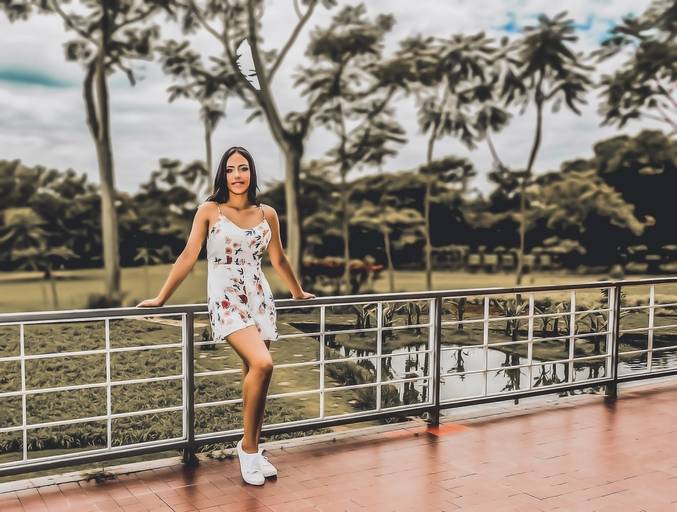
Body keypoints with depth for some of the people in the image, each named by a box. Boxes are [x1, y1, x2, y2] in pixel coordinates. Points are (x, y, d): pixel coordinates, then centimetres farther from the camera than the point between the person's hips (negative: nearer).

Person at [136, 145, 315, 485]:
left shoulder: (267, 214, 8)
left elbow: (278, 260, 20)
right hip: (225, 300, -4)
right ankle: (248, 447, -8)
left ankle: (253, 451, 18)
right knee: (262, 365, -24)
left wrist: (298, 292, 30)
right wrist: (160, 298, -1)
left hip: (260, 299, 4)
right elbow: (188, 256, 0)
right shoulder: (209, 211, 0)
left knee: (254, 373, 3)